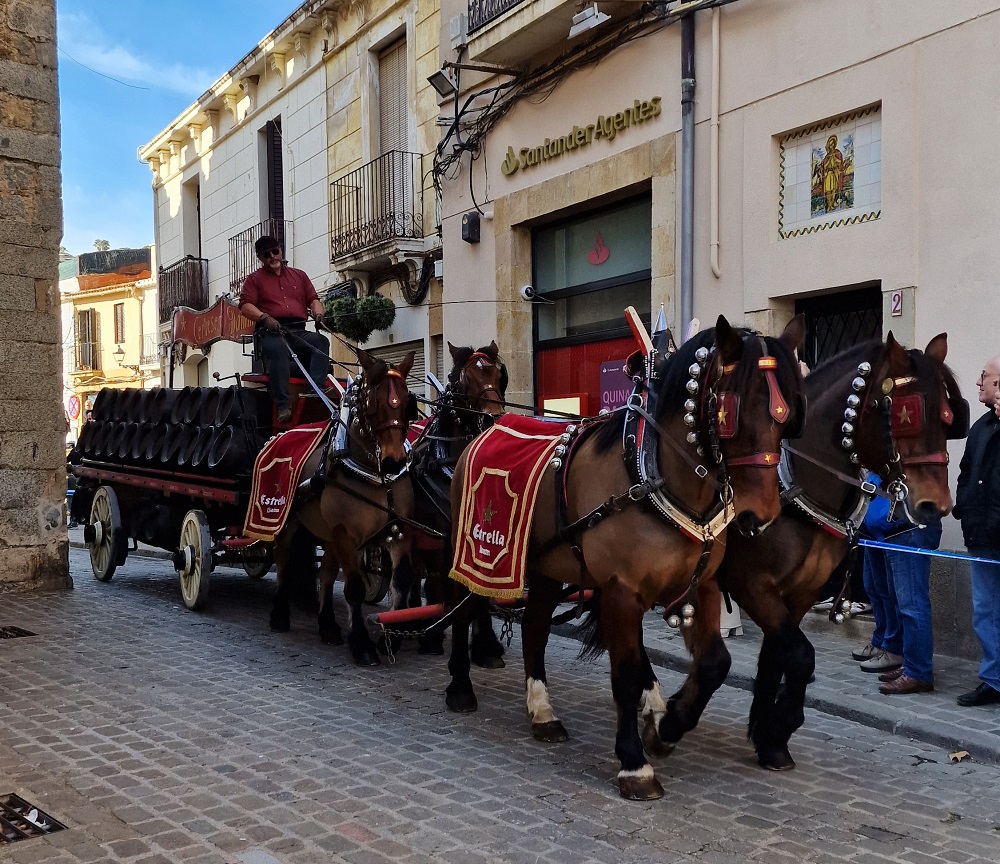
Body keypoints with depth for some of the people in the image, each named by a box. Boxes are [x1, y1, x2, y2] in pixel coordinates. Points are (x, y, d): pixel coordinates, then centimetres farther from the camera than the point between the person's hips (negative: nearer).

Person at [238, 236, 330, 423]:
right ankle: (283, 406, -46)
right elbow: (245, 305, 4)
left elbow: (313, 299, 22)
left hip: (299, 332, 3)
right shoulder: (255, 279, 18)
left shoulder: (299, 275, 28)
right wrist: (264, 318, -15)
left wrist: (318, 314, -2)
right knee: (278, 349, -38)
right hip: (271, 332, -3)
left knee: (321, 341, -30)